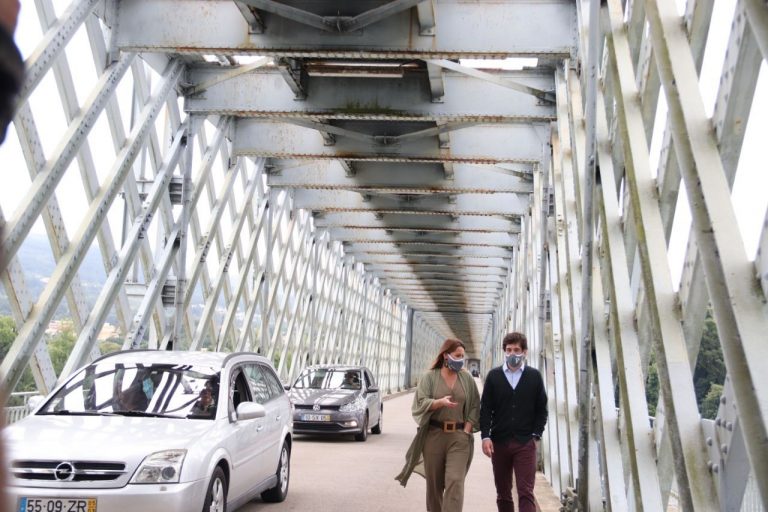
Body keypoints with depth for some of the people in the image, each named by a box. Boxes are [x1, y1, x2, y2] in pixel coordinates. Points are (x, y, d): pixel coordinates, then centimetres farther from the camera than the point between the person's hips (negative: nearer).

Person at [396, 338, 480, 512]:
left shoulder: (467, 378, 6)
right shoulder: (430, 377, 0)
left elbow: (475, 407, 5)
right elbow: (421, 403, -9)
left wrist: (466, 431, -5)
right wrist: (440, 402, -27)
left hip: (459, 436, 0)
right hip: (434, 435, 0)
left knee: (455, 481, -10)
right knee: (434, 482, 8)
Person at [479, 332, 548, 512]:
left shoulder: (534, 376, 4)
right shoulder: (493, 375, 5)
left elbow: (542, 409, 6)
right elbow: (485, 409, 3)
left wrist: (536, 435, -3)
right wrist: (485, 436, -7)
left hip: (525, 443, -2)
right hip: (499, 442, 2)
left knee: (526, 493, -7)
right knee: (503, 493, 11)